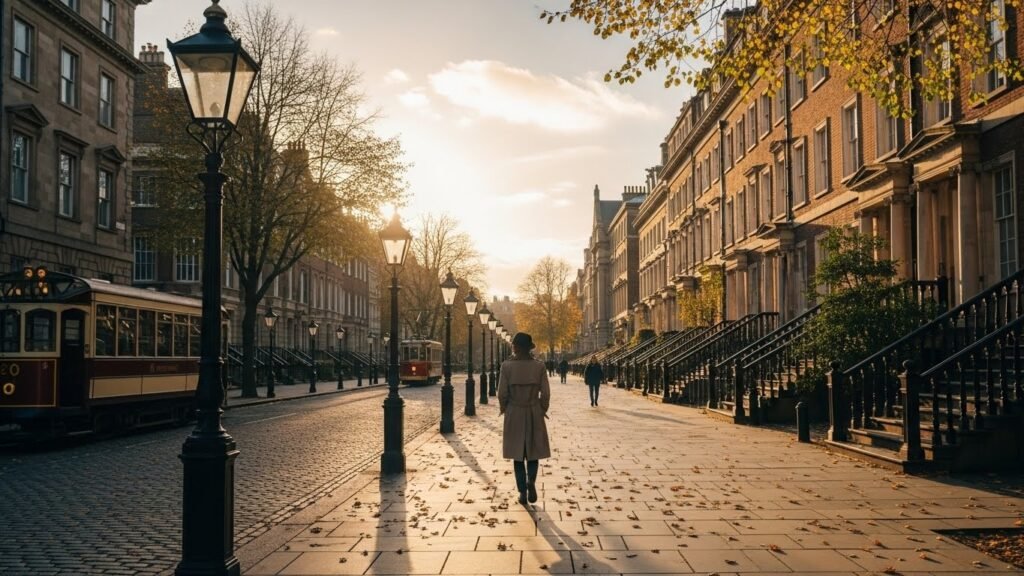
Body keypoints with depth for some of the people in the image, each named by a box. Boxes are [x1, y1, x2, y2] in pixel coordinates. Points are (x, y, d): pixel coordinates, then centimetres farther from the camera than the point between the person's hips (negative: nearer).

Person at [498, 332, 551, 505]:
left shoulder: (507, 366, -10)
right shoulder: (539, 366, -6)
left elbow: (502, 393, -8)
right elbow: (545, 393, -5)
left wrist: (503, 408, 11)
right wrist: (542, 409, 12)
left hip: (514, 414, -1)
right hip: (534, 414, 1)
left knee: (518, 454, 10)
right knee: (533, 451, 14)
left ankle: (522, 491, 8)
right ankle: (531, 480, -11)